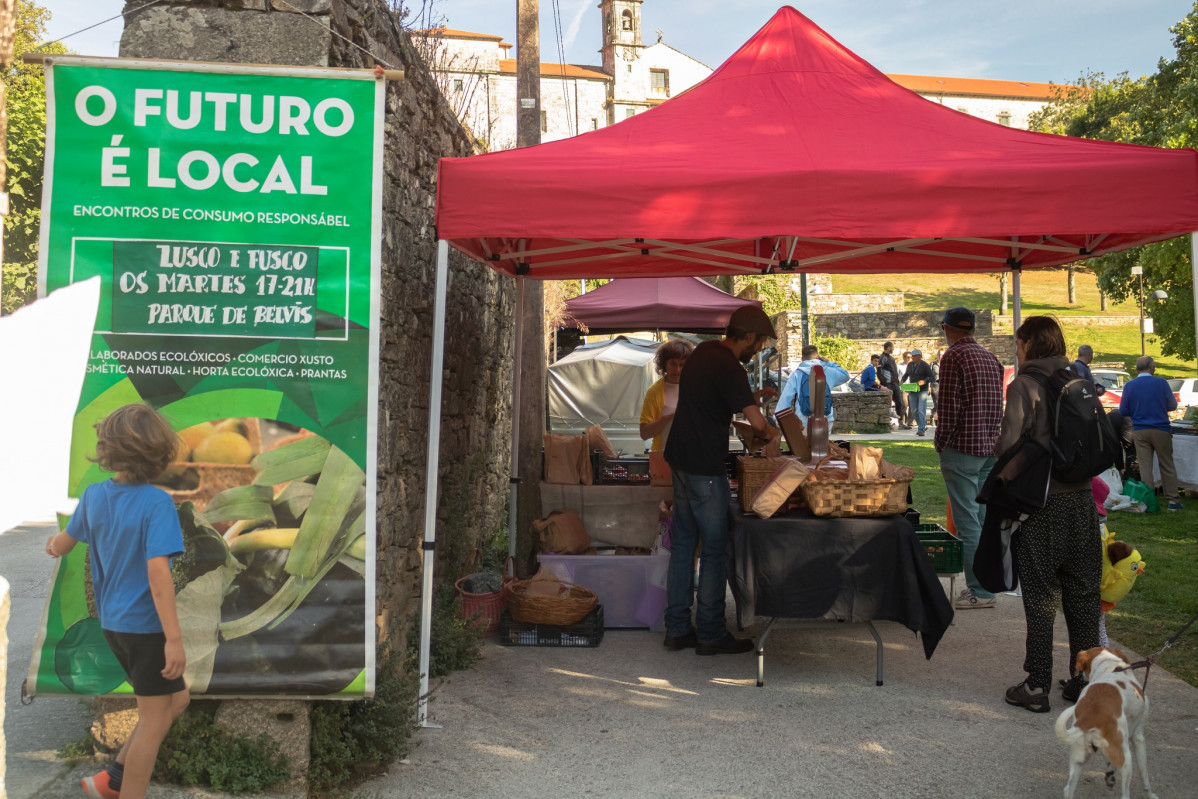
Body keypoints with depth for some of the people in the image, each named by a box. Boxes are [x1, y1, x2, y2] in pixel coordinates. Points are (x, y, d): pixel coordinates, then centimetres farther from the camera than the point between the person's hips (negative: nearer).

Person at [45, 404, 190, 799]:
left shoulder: (94, 495, 0)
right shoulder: (156, 503, -20)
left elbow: (64, 542, 18)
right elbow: (158, 574, -25)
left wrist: (53, 545, 43)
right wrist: (174, 639, -23)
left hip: (113, 623, 7)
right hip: (147, 625, -7)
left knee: (176, 701, 20)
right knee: (154, 721, 5)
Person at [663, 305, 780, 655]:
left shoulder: (704, 351, 11)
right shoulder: (729, 367, -18)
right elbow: (756, 420, -22)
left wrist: (754, 395, 18)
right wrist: (770, 431, 0)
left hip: (680, 459, 9)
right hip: (704, 466, -9)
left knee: (683, 542, 13)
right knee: (714, 548, 1)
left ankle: (677, 629, 19)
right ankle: (710, 633, 9)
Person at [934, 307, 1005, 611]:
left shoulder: (953, 356, -10)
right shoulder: (990, 357, 14)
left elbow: (948, 406, -15)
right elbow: (998, 403, 16)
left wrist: (941, 443, -6)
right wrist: (991, 436, 18)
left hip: (963, 448, -8)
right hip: (991, 448, 8)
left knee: (967, 521, -5)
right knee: (982, 517, 14)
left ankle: (979, 591, -4)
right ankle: (987, 581, 20)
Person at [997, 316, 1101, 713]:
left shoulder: (1024, 386, -12)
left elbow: (1007, 446, -18)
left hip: (1041, 504, -5)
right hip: (1082, 499, 5)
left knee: (1041, 597, 3)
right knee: (1083, 593, 13)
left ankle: (1037, 686, 8)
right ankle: (1086, 678, 22)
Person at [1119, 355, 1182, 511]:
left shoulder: (1129, 385, -3)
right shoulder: (1161, 383, -6)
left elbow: (1123, 411, 1)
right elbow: (1172, 405, 3)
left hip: (1140, 431, 1)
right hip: (1161, 430, -1)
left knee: (1145, 467, 5)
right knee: (1167, 465, 9)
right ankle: (1173, 499, 10)